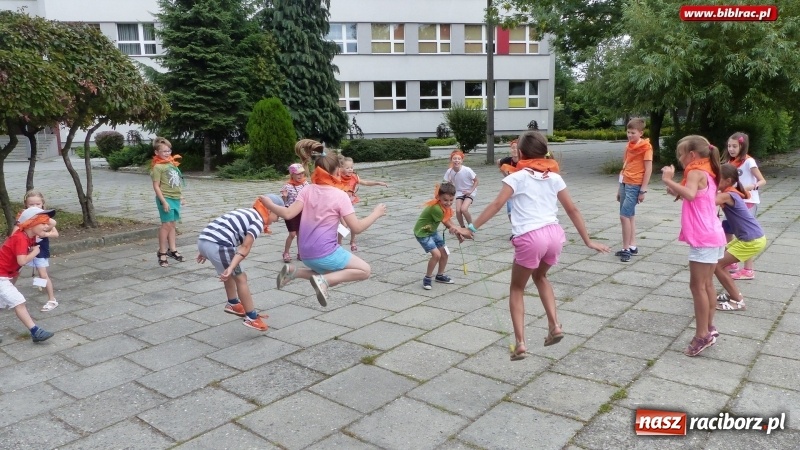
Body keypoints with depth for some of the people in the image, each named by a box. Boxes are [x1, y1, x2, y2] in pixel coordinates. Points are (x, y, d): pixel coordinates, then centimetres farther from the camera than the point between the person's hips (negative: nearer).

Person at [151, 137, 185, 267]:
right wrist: (163, 201, -18)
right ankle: (162, 253, 4)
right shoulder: (157, 166, -11)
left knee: (172, 224, 13)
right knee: (166, 225, -4)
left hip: (175, 198, 7)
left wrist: (180, 195, 19)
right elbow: (156, 186, -14)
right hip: (166, 199, -7)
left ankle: (173, 250, 20)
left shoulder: (172, 163, 11)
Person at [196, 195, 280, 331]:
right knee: (241, 278, 5)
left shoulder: (245, 212, 25)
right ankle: (252, 318, 12)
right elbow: (245, 248, -12)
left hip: (203, 240, 9)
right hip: (218, 245, -9)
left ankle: (233, 304, 45)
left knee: (231, 274, 29)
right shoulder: (258, 221, -1)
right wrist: (231, 268, -20)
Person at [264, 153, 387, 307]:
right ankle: (323, 280, -12)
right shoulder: (340, 195, -10)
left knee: (332, 276, 30)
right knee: (365, 270, 7)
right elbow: (356, 227, -12)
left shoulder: (307, 190, 1)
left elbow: (287, 214, -9)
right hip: (326, 253, -6)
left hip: (306, 254, 6)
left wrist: (268, 204, 7)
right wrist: (376, 213, 2)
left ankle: (293, 271, 9)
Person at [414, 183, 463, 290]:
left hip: (432, 231, 9)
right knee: (436, 254, -20)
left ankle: (440, 275, 32)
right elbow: (447, 223, -21)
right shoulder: (436, 208, -33)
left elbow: (448, 222, -7)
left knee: (444, 253, 12)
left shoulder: (446, 206, -6)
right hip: (422, 233, -9)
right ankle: (427, 278, -2)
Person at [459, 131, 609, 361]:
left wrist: (471, 229, -4)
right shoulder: (554, 177, 15)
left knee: (517, 288, 15)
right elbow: (573, 210, 17)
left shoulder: (517, 177, 3)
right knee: (540, 276, 33)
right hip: (554, 234, 5)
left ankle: (520, 343, 7)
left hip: (530, 238, -5)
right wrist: (588, 241, 23)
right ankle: (554, 326, 24)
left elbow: (496, 205, -7)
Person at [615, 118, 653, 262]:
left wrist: (643, 190, -14)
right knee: (629, 216, 11)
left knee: (624, 216, -12)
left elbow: (648, 169, -11)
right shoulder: (629, 145, 12)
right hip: (625, 184, 8)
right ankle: (632, 246, 19)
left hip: (635, 185, -7)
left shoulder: (646, 147, -9)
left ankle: (626, 249, -5)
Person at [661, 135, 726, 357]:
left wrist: (668, 180, -27)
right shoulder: (706, 173, 17)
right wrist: (677, 192, 10)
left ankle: (703, 335, 1)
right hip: (713, 236, 10)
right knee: (707, 284, 16)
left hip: (704, 239, -10)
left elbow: (690, 194, -33)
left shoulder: (695, 172, -12)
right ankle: (709, 328, 25)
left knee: (697, 286, -4)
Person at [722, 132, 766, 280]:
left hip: (749, 202, -7)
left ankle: (748, 270, 1)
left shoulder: (748, 161, -11)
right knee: (726, 229, 10)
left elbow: (762, 180, -13)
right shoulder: (731, 162, 9)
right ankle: (732, 262, 25)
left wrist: (751, 187, -31)